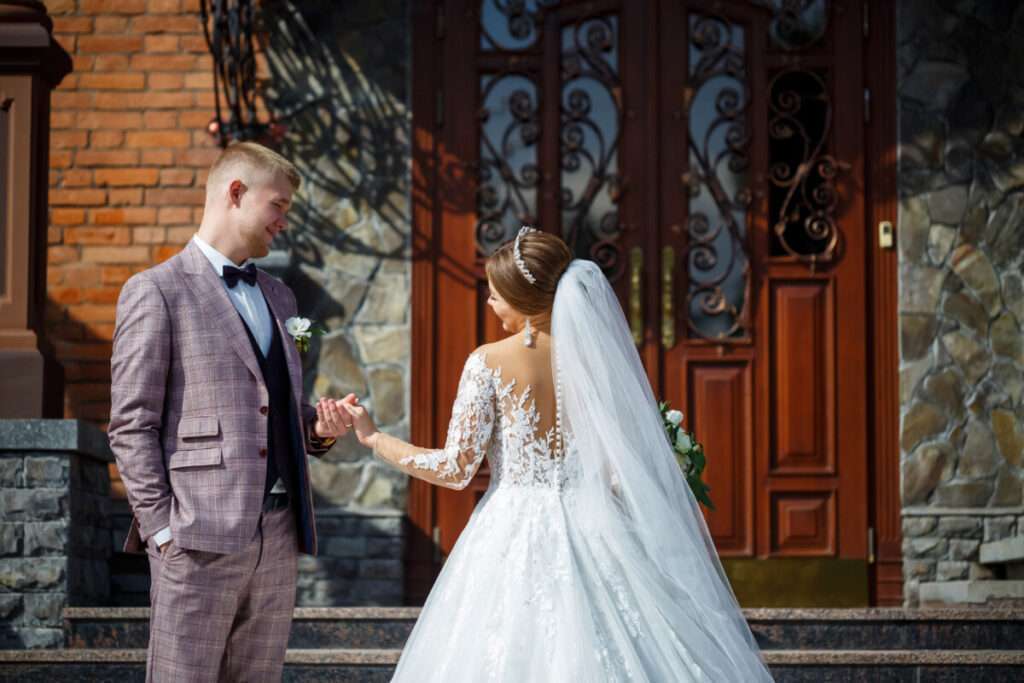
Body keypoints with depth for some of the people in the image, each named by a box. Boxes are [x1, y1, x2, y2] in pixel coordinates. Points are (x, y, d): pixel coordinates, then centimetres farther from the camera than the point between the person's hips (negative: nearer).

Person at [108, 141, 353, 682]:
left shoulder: (277, 297, 21)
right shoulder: (156, 292, -1)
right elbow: (131, 427, -6)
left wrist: (318, 429, 6)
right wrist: (161, 529, -12)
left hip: (279, 537, 7)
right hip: (201, 538, -7)